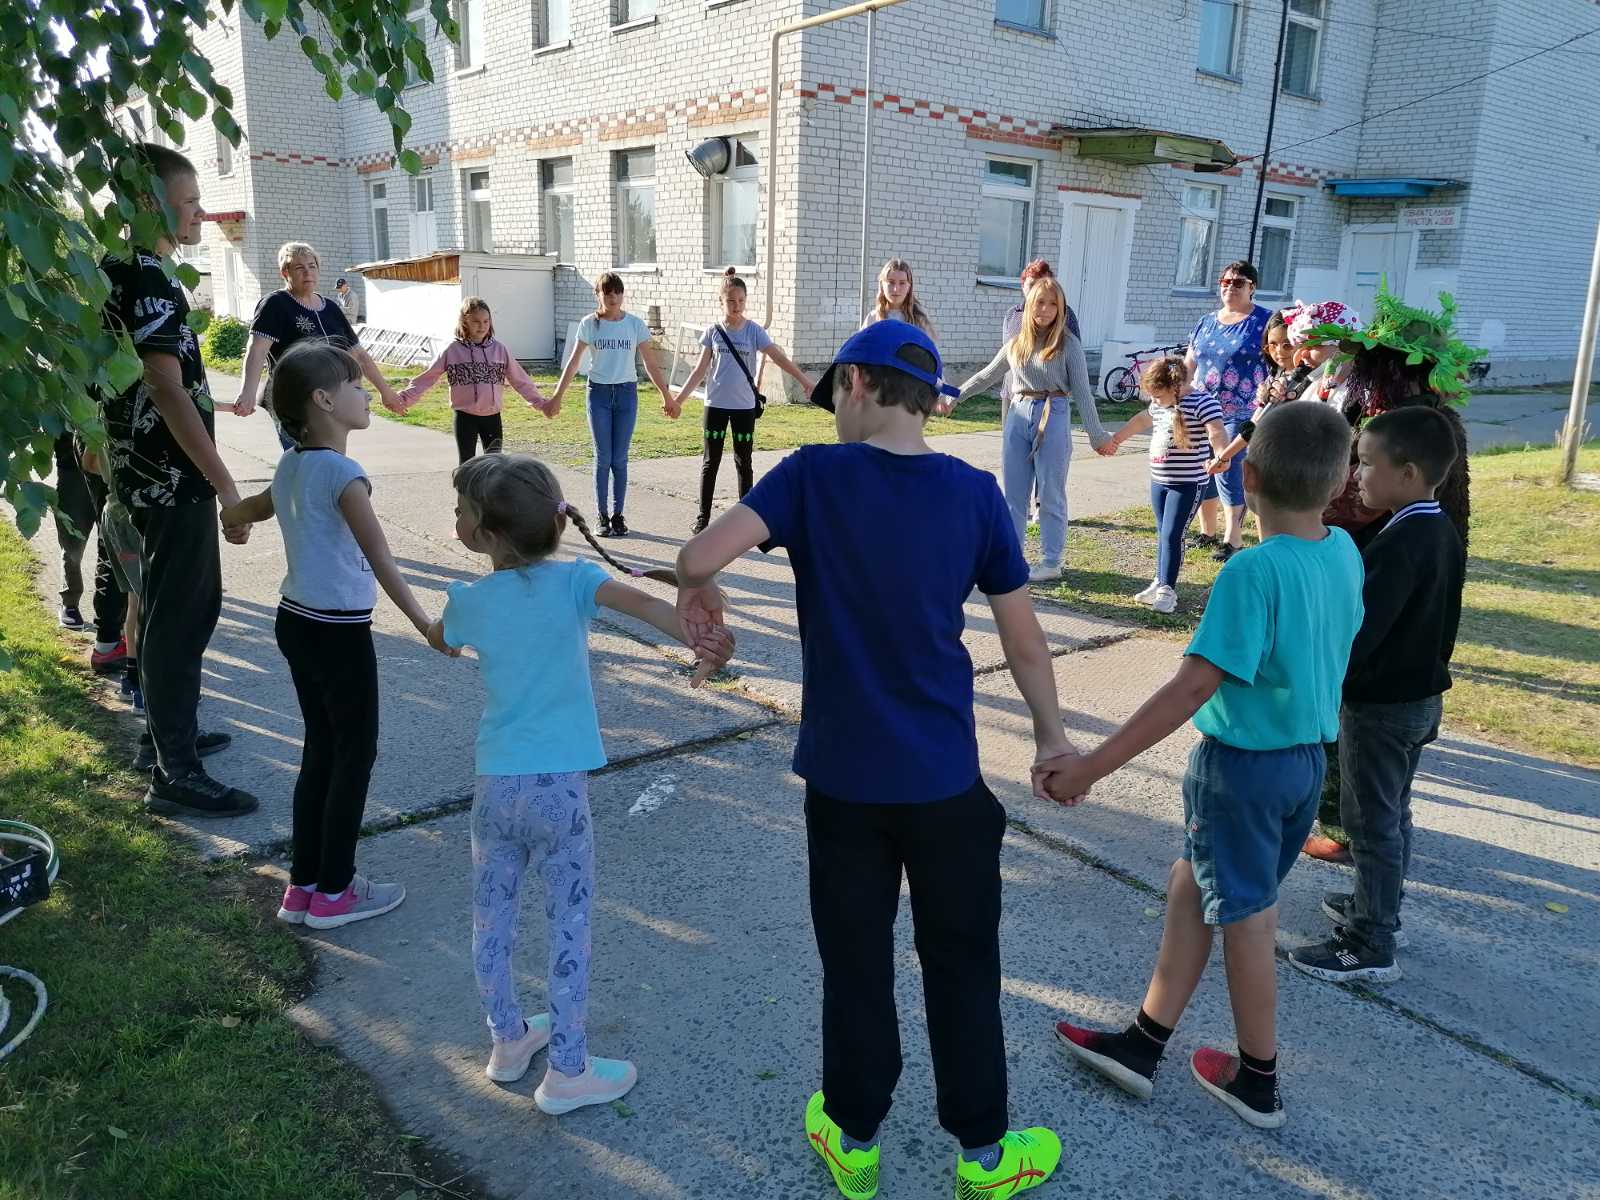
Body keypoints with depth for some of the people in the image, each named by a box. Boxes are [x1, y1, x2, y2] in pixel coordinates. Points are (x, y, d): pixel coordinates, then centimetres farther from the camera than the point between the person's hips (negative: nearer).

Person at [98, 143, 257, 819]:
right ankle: (175, 775, 4)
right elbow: (167, 390, -25)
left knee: (189, 605, 19)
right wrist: (226, 485, -25)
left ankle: (166, 735, 32)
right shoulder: (147, 279, -17)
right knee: (178, 616, -4)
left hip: (147, 471, 10)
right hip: (173, 476, -10)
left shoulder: (119, 272, 14)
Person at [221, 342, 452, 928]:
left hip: (295, 621, 9)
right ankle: (333, 892, 15)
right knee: (355, 755, 5)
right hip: (339, 633, -9)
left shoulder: (290, 467, 7)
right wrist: (424, 623, -27)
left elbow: (235, 514, 24)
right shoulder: (343, 474, -19)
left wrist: (238, 514, 46)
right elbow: (381, 561, -26)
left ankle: (302, 886, 25)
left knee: (321, 751, 17)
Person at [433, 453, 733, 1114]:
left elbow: (439, 639, 24)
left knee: (491, 919, 19)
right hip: (559, 787, -3)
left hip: (493, 785, 4)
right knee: (570, 927, 9)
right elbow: (640, 601, -31)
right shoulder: (571, 580, -11)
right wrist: (703, 638, -45)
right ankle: (568, 1071, 19)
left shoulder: (468, 600, 0)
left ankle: (508, 1039, 38)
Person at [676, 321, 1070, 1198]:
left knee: (855, 962, 15)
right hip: (944, 776, 1)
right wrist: (1051, 735, 15)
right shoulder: (975, 493, -4)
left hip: (844, 775, -1)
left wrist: (695, 590, 1)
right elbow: (1022, 632, 1)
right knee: (961, 963, 15)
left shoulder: (813, 475, -10)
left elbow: (700, 556, -22)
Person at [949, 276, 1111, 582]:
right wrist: (954, 398, 22)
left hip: (1053, 418, -4)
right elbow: (986, 376, 21)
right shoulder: (1016, 344, 10)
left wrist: (1096, 433, -7)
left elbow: (1081, 390, -4)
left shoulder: (1068, 343, -3)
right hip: (1018, 416, 5)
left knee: (1050, 495, 3)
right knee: (1014, 494, 9)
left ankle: (1051, 562, 12)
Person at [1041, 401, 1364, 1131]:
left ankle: (1259, 1083, 30)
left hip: (1244, 762, -7)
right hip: (1307, 756, 8)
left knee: (1245, 919, 11)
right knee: (1192, 890, 18)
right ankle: (1141, 1045, 29)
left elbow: (1191, 689, -30)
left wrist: (1091, 767, -29)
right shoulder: (1346, 552, -3)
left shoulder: (1254, 570, -25)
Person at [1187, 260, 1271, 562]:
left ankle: (1233, 541, -4)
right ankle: (1208, 532, 25)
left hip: (1240, 416, -6)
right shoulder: (1206, 322, 15)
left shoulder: (1264, 322, -1)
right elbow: (1189, 365, 19)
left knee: (1230, 473, -11)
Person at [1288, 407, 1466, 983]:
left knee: (1370, 821, 2)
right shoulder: (1444, 534, 4)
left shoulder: (1397, 545, -26)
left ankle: (1371, 947, 11)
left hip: (1380, 706, -9)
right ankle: (1377, 905, 38)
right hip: (1422, 697, 9)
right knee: (1391, 814, 22)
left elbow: (1357, 636, -29)